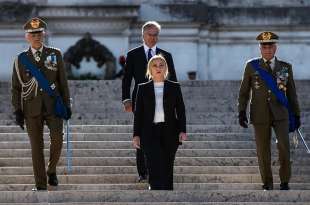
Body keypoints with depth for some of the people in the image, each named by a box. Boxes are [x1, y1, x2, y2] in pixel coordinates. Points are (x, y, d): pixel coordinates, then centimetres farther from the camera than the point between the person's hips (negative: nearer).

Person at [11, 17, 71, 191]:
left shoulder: (55, 54, 7)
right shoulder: (21, 59, 7)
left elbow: (63, 82, 8)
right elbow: (16, 87, 8)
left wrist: (67, 105, 4)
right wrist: (18, 110, 0)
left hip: (53, 105, 0)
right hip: (32, 108, 0)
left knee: (57, 139, -15)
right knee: (37, 146, 0)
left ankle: (52, 170, 11)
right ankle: (41, 184, 5)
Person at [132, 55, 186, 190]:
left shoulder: (174, 87, 9)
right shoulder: (143, 88, 9)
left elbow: (181, 110, 7)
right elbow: (138, 113, 8)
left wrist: (182, 131, -4)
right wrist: (136, 135, 2)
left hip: (169, 132, 1)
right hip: (150, 133, -1)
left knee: (167, 169, 1)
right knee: (155, 168, -14)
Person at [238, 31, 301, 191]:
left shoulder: (286, 67, 8)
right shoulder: (252, 66, 5)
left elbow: (291, 93, 13)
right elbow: (244, 92, 7)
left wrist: (296, 115, 12)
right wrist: (242, 112, -3)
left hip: (280, 114, 0)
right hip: (260, 115, 0)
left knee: (284, 146, -17)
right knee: (263, 152, 1)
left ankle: (284, 182, -3)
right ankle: (267, 184, 15)